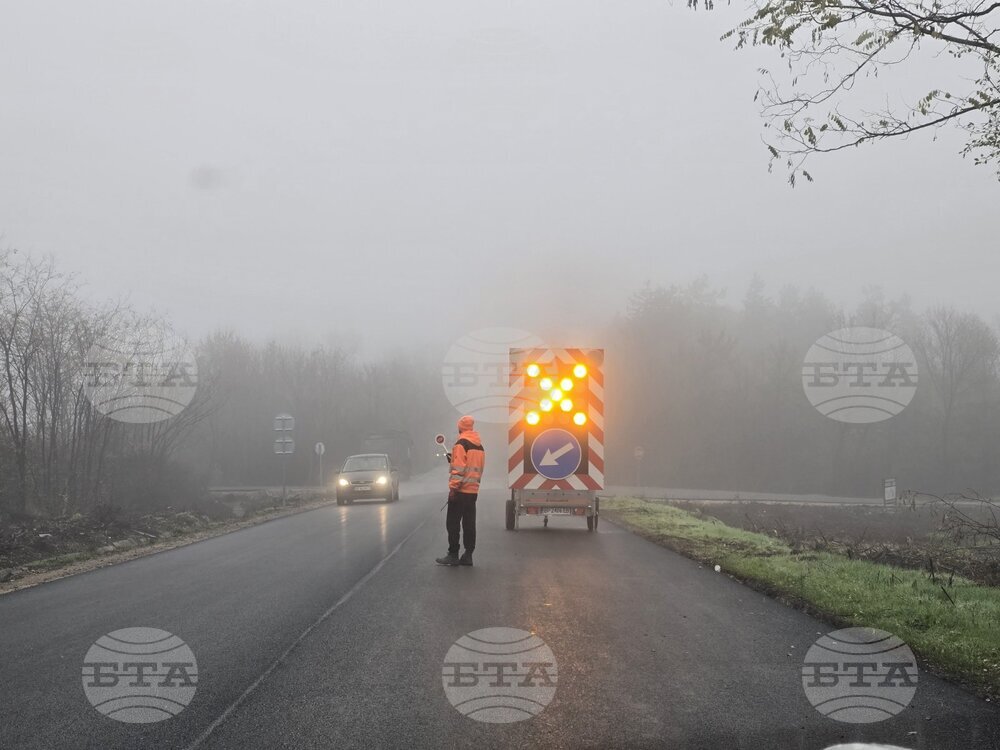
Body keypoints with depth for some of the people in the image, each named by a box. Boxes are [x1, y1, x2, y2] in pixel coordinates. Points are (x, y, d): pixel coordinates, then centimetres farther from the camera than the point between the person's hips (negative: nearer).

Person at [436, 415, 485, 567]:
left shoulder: (461, 444, -11)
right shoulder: (479, 446, 14)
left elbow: (459, 468, -18)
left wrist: (453, 487, -16)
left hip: (461, 491, -8)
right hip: (473, 491, 8)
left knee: (453, 524, -2)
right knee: (469, 524, 8)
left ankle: (453, 555, -3)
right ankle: (468, 555, 8)